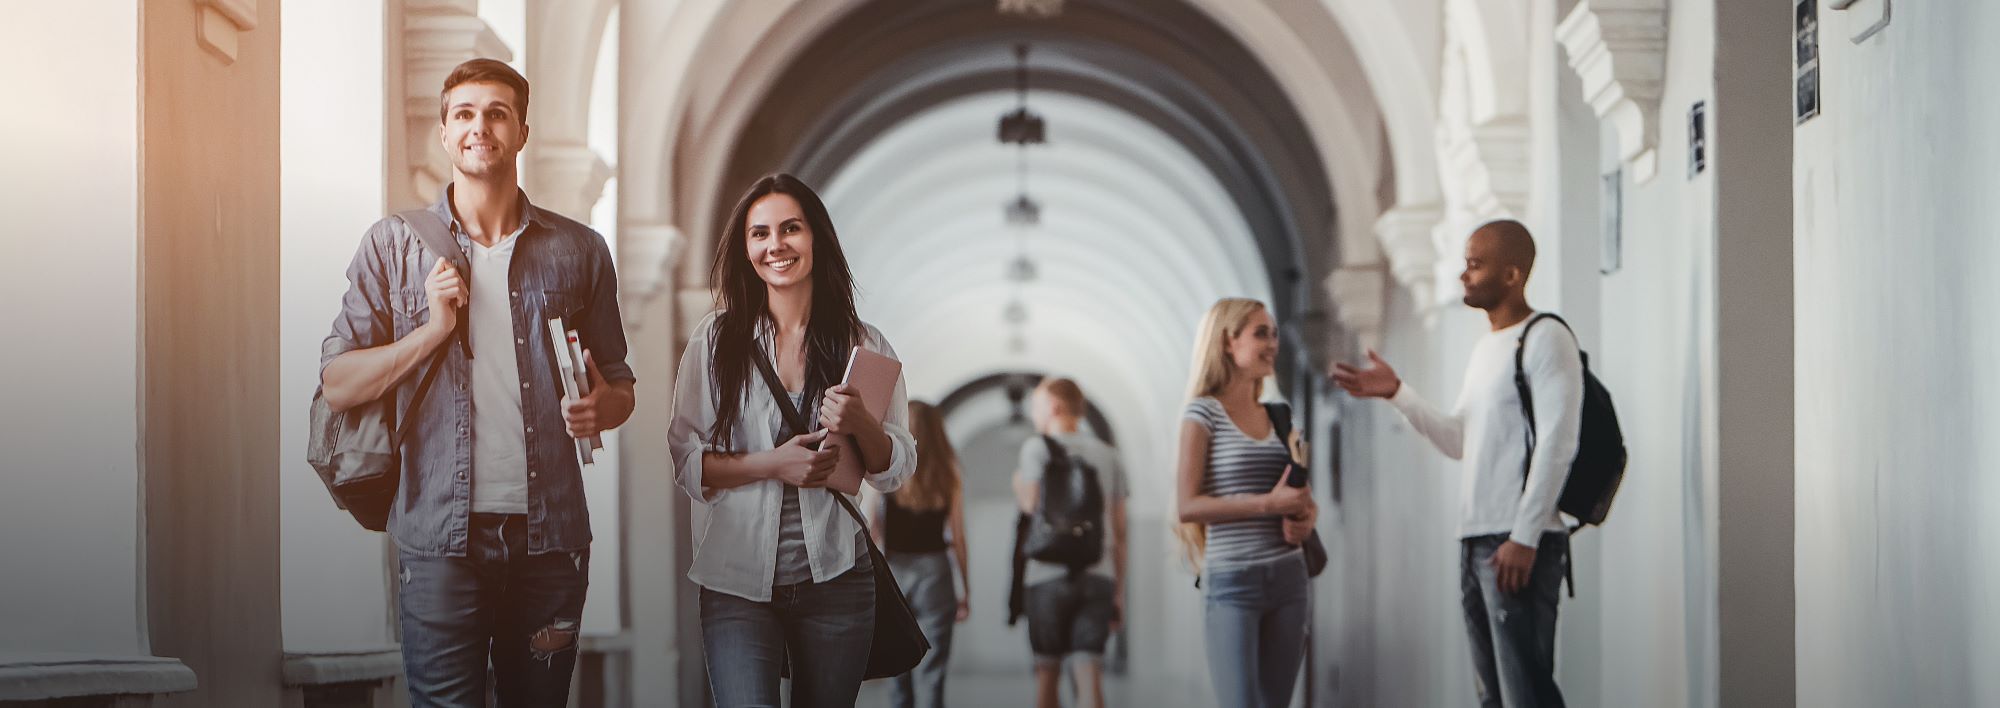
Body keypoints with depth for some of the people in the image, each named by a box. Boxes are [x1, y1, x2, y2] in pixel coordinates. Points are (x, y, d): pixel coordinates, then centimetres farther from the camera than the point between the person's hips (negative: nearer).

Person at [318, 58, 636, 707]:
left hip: (550, 534, 2)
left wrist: (601, 407, -7)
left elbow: (620, 387, 16)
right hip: (440, 536, -1)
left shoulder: (578, 251, 8)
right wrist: (433, 329, -11)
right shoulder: (394, 245, 5)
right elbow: (339, 386, 2)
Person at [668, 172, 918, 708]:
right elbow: (684, 460, -1)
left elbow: (896, 470, 6)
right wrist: (773, 465, -15)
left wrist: (861, 424, -14)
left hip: (835, 580, 2)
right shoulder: (716, 340, 2)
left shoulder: (863, 344, 4)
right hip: (737, 581, -1)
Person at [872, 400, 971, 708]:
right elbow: (959, 539, 1)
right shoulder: (949, 477, 0)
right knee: (931, 674, 0)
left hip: (892, 570, 0)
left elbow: (869, 533, -5)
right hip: (935, 573, 0)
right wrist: (965, 590, 10)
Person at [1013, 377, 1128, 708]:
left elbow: (1032, 505, -11)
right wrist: (1119, 591, 16)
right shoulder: (1108, 455, 14)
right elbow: (1120, 531, 12)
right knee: (1089, 677, -3)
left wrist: (1018, 486, 12)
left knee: (1047, 672, 11)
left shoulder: (1037, 447, 1)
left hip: (1050, 576, -3)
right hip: (1099, 577, 3)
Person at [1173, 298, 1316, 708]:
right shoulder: (1204, 413, -4)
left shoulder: (1278, 417, 14)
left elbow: (1303, 498, 22)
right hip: (1231, 581, -6)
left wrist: (1305, 520, -1)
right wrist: (1267, 504, -19)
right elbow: (1188, 505, -13)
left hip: (1287, 578, 6)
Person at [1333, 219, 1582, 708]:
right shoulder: (1485, 348, 20)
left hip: (1519, 545, -9)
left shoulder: (1545, 339, -7)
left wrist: (1524, 538, -19)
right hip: (1476, 541, 9)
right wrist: (1396, 393, 13)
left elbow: (1556, 445, -15)